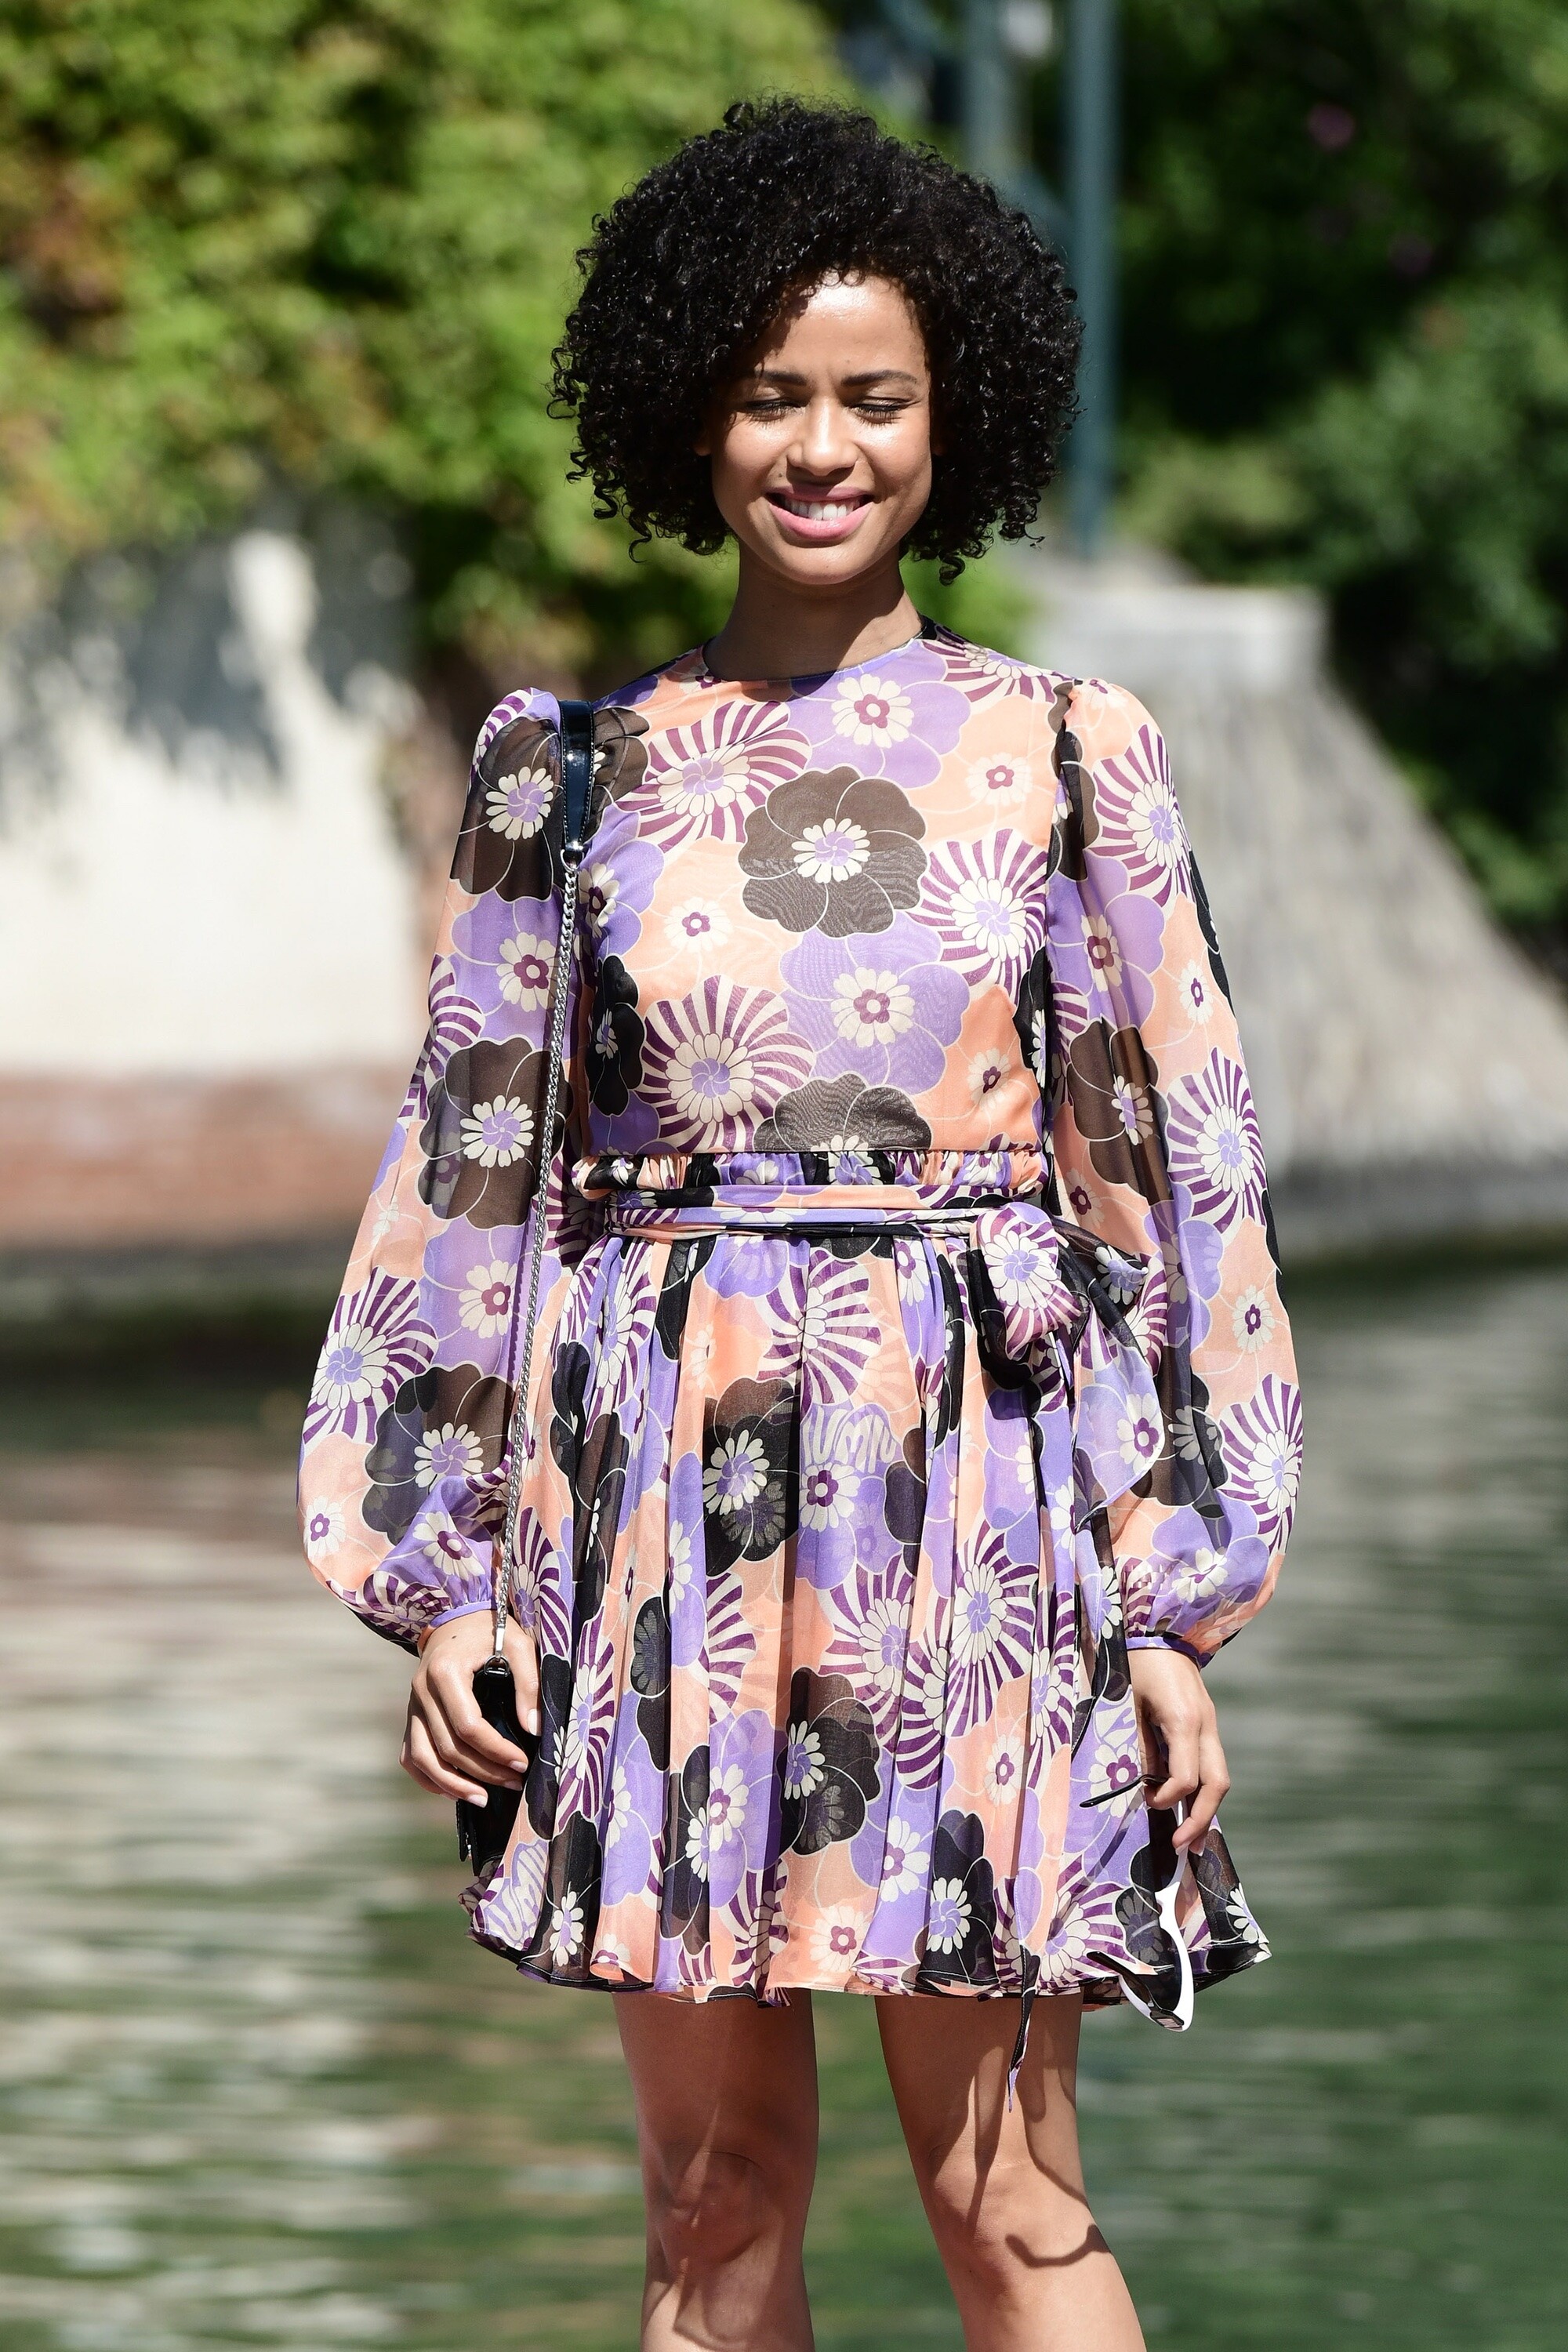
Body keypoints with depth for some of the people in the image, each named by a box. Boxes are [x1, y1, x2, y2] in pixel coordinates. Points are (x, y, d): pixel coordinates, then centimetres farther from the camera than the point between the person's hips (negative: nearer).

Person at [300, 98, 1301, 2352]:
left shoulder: (1062, 755, 3)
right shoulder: (576, 761, 6)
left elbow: (1173, 1172, 4)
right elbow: (471, 1162, 9)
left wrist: (1181, 1607, 0)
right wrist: (440, 1579, 4)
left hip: (974, 1482, -2)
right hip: (668, 1497, 2)